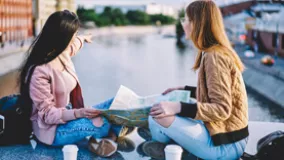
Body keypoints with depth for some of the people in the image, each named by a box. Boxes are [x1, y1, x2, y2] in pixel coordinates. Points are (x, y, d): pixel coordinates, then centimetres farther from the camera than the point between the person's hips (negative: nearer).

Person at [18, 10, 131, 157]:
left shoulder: (61, 52, -3)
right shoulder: (39, 72, -28)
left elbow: (72, 45, 25)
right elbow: (47, 114, -24)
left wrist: (83, 39, 48)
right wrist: (78, 113, -39)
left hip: (69, 116, 9)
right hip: (52, 128, -9)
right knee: (103, 121, -26)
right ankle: (111, 133, 7)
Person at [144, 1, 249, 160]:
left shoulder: (214, 56, -20)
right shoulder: (218, 52, 8)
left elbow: (222, 109, -24)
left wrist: (178, 107, -31)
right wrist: (184, 89, 22)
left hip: (224, 144, -10)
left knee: (158, 115, -16)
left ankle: (162, 146, 12)